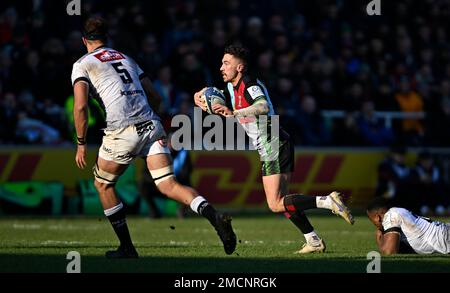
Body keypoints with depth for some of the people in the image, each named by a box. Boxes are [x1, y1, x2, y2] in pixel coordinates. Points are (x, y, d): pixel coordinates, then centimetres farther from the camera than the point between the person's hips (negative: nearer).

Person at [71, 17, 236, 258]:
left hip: (122, 132, -4)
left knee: (103, 183, 18)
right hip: (151, 125, 5)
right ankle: (214, 216, -28)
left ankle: (127, 247, 18)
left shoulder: (82, 65, 8)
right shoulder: (126, 59, 25)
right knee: (169, 185, -2)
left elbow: (80, 106, -6)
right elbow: (153, 95, 25)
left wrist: (81, 143, 3)